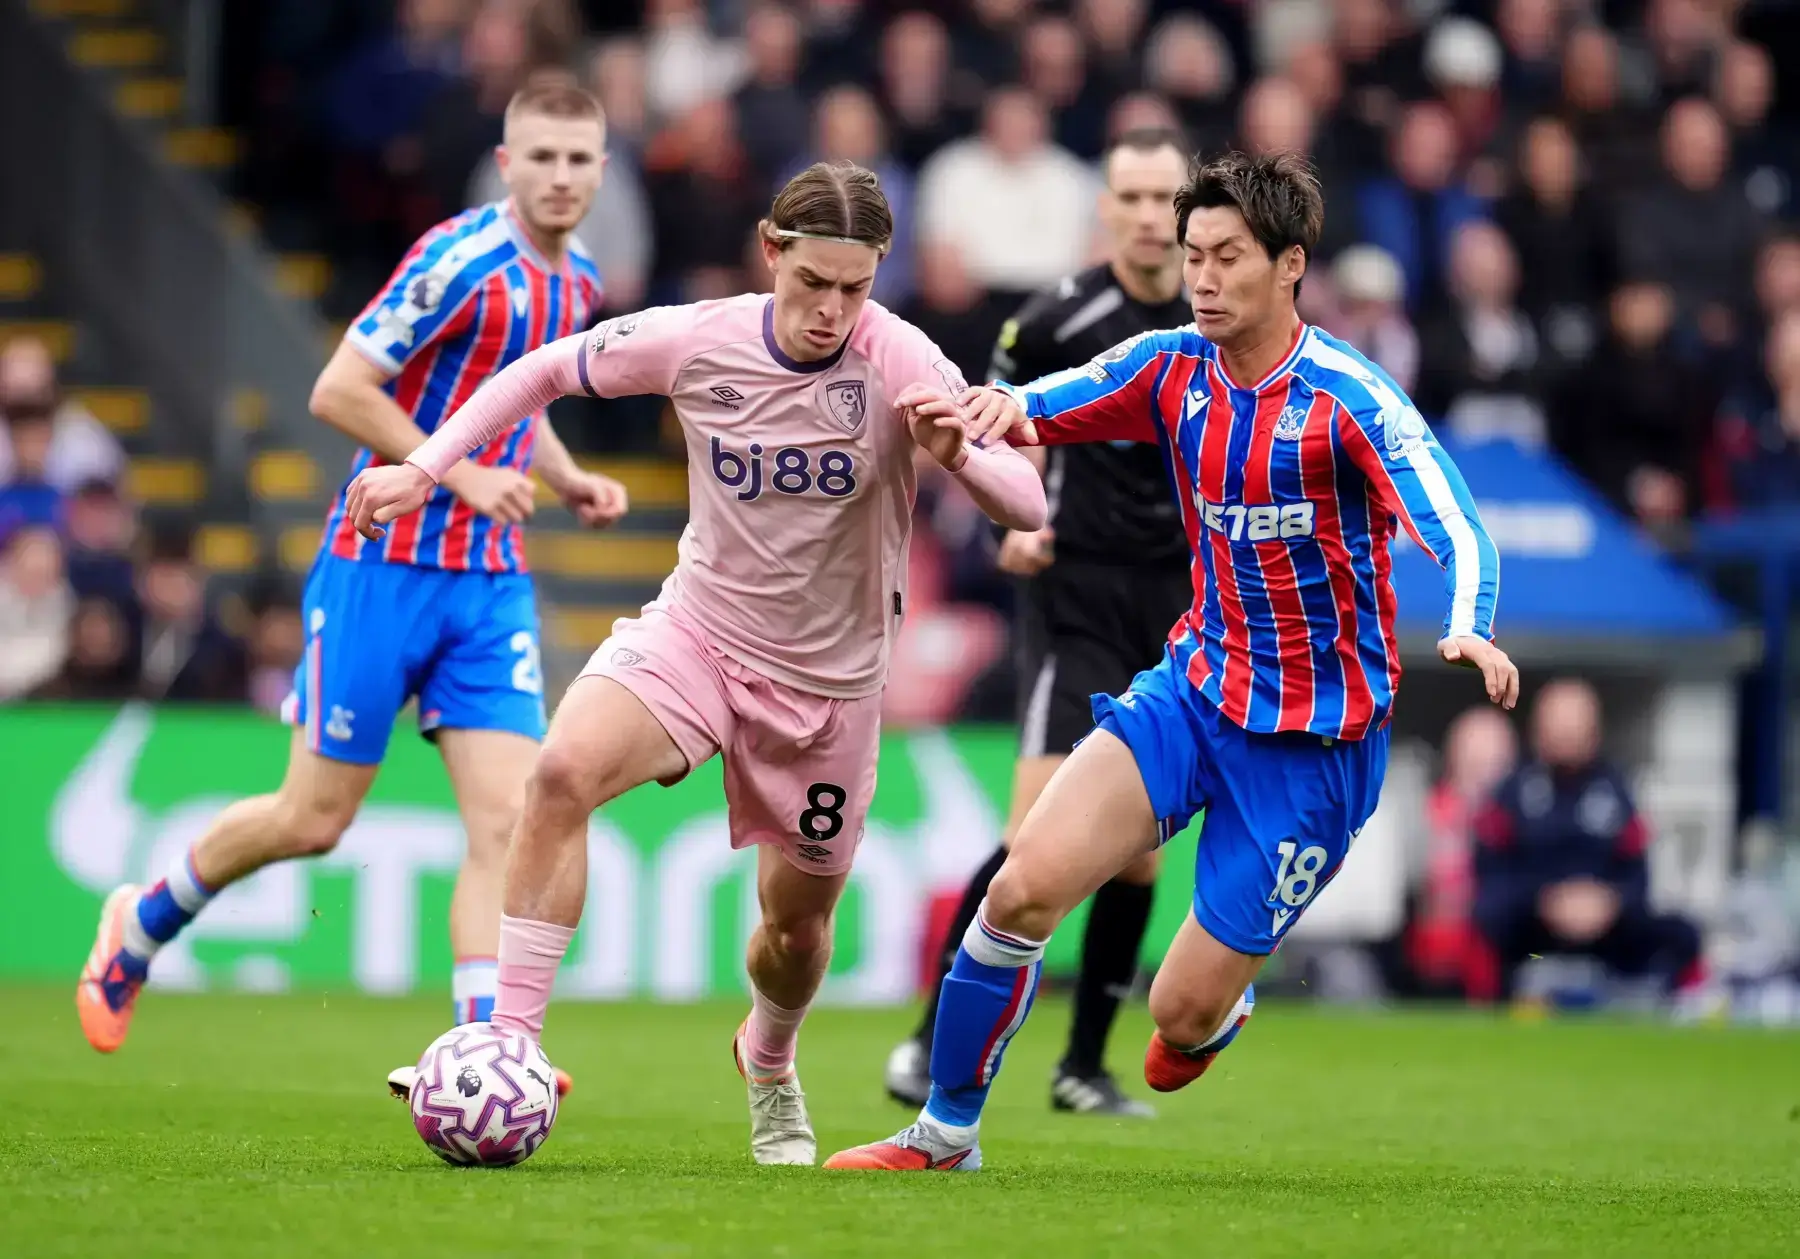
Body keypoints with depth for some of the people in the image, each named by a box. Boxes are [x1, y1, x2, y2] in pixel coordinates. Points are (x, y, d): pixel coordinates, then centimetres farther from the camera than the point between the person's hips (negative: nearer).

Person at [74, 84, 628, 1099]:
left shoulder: (577, 284, 9)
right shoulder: (463, 261, -16)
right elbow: (338, 391, -18)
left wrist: (566, 479, 7)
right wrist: (461, 475, -21)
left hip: (494, 586, 6)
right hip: (385, 568, -6)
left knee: (507, 821, -10)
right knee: (316, 820, 2)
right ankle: (142, 926, 28)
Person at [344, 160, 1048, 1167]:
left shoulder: (900, 363, -19)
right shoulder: (696, 341, -13)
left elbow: (1028, 507, -23)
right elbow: (547, 371, 5)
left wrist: (955, 454, -43)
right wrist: (424, 467, -2)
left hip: (830, 679, 0)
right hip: (697, 631, 0)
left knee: (799, 920, 12)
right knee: (564, 773, -28)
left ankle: (770, 1065, 48)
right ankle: (509, 1047, -25)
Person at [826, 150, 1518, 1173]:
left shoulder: (1349, 399, -19)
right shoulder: (1174, 368, -2)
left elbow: (1461, 537, -28)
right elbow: (1033, 410, -3)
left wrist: (1470, 632, -50)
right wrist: (998, 405, -29)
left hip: (1314, 739, -4)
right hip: (1195, 688, 4)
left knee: (1185, 1013, -2)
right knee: (1025, 888, -16)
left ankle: (1225, 1002, 37)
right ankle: (945, 1136, 0)